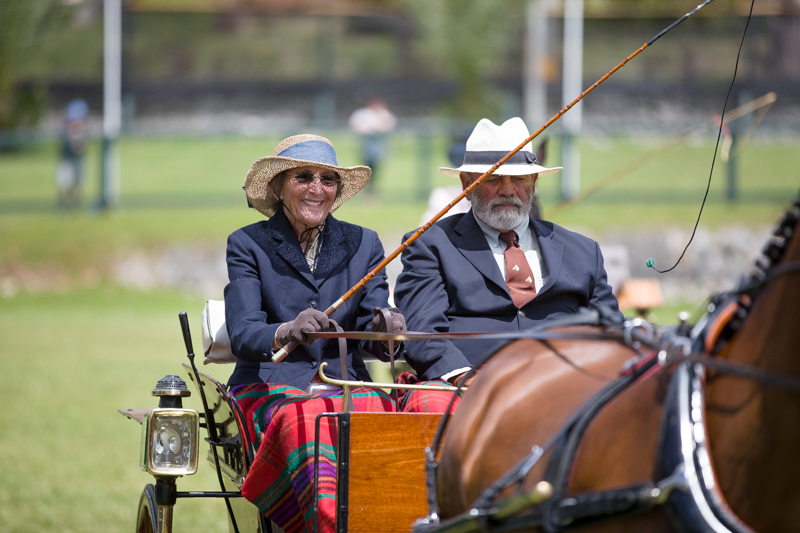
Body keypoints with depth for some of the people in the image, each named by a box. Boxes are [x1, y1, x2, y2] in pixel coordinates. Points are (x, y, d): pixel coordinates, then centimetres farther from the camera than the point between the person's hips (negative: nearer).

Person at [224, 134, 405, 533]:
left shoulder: (362, 244, 14)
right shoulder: (248, 245, 6)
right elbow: (241, 337, -8)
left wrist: (383, 327, -20)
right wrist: (287, 332, -30)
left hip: (347, 384, 2)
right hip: (271, 387, -2)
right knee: (307, 425, -36)